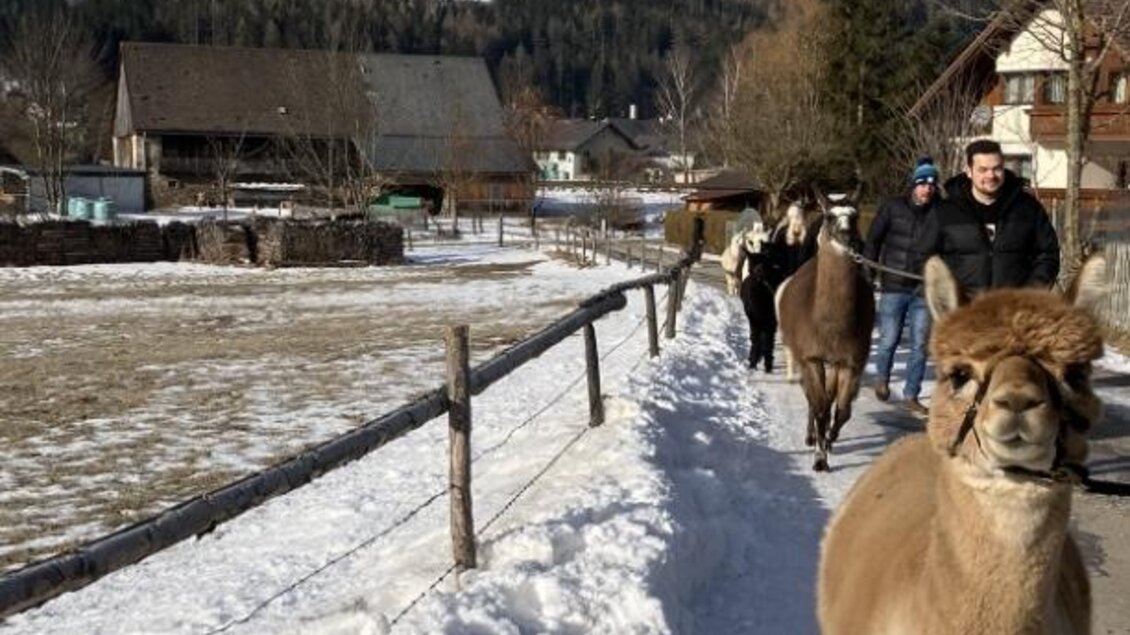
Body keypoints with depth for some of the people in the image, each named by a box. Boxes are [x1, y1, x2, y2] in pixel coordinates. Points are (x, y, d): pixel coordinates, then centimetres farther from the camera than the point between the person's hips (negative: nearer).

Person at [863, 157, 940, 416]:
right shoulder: (892, 207, -1)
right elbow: (873, 240, 3)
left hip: (924, 290, 1)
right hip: (894, 287, -1)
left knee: (920, 346, 4)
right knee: (889, 340, 3)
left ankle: (911, 395, 15)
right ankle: (882, 378, 32)